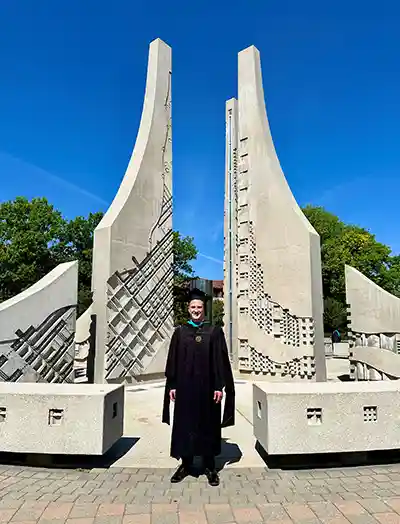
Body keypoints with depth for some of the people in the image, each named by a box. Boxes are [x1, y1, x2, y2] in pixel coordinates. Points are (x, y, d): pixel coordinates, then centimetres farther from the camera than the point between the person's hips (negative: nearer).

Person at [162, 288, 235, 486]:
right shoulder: (180, 332, 4)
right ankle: (186, 464, 26)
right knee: (184, 424, 10)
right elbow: (173, 360, 4)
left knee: (207, 425, 8)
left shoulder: (214, 332, -1)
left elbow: (221, 360, -3)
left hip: (207, 387, -1)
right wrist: (172, 385, 0)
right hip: (185, 386, 2)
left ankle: (210, 466, 23)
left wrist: (219, 386, -8)